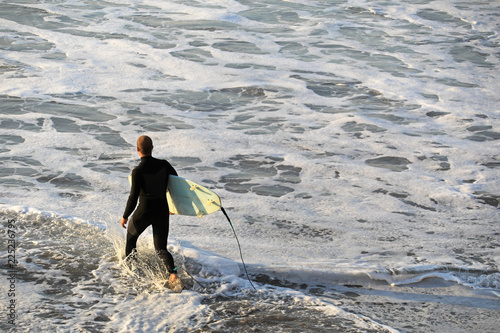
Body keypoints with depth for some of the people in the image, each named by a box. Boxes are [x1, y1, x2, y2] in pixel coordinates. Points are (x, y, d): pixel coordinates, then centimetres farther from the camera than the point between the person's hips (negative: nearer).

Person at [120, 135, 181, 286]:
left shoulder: (138, 171, -19)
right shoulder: (164, 165, -6)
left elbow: (133, 198, -18)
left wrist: (125, 216, -3)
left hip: (144, 212, -3)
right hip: (162, 211, 4)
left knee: (131, 236, 27)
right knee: (161, 248, 9)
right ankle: (172, 272, -18)